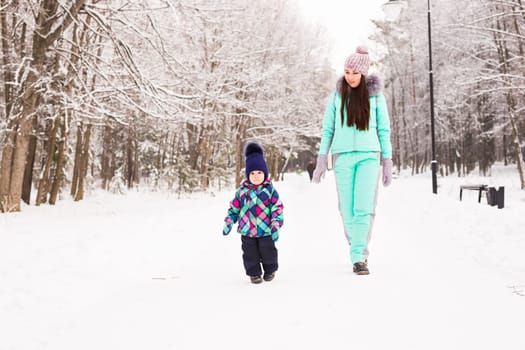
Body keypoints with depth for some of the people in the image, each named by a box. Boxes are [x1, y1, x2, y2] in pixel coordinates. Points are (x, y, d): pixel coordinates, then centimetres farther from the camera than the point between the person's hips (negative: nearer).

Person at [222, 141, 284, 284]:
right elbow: (234, 208, 10)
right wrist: (228, 222, 3)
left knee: (268, 252, 9)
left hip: (266, 230, -1)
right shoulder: (242, 191, 1)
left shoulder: (270, 190, -5)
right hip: (247, 230, 2)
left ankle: (270, 270, 34)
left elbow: (277, 209, -6)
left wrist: (276, 226, -15)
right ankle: (254, 273, 26)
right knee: (250, 254, 7)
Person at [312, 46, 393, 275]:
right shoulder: (336, 96, 6)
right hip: (343, 157, 1)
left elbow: (384, 130, 6)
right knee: (348, 210, 2)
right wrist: (321, 161, 4)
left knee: (364, 208, -12)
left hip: (369, 157, -1)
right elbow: (327, 129, 9)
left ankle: (359, 257, -7)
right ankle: (358, 254, 17)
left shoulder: (376, 96, 4)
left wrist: (387, 163, 4)